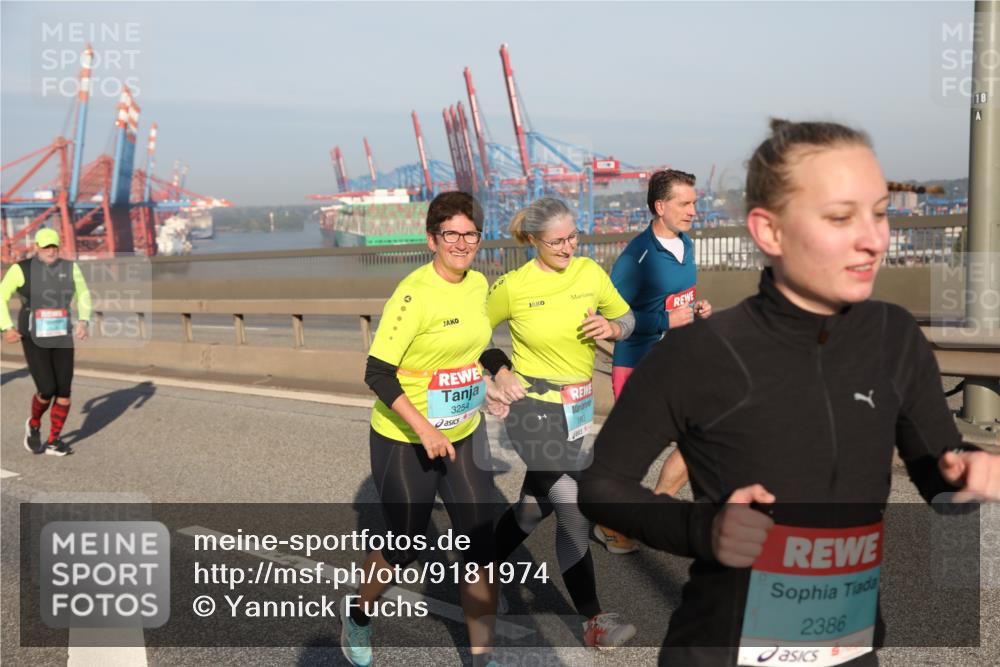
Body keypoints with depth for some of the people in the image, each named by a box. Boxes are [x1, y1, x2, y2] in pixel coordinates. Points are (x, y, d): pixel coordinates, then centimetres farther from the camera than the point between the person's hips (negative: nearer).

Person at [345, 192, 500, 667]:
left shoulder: (479, 284, 0)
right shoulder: (414, 294, -21)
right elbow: (377, 374, -23)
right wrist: (424, 431, -26)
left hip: (463, 436, 6)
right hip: (405, 442, -5)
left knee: (481, 546, 1)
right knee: (406, 546, 11)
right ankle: (357, 614, 42)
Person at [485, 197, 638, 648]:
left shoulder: (591, 273, -1)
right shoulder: (512, 287, -11)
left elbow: (627, 318, 10)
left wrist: (612, 328, -11)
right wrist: (500, 375, -8)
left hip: (577, 407, 6)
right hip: (533, 408, -6)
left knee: (535, 506, 18)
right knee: (575, 512, -7)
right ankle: (593, 621, 7)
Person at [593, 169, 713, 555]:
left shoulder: (686, 244, 5)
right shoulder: (636, 257, -21)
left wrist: (696, 308, 0)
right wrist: (668, 321, -22)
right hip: (638, 368, -8)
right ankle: (610, 526, 28)